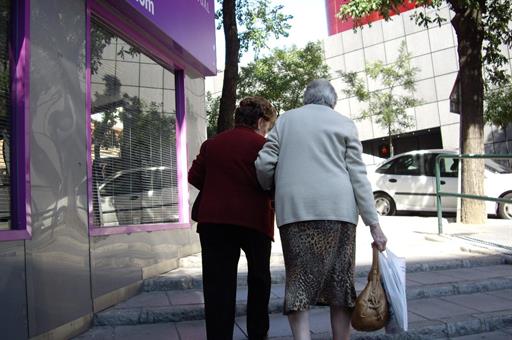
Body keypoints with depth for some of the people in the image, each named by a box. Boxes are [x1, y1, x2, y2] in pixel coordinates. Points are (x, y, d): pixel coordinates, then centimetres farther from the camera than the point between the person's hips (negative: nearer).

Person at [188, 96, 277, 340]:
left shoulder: (212, 144, 10)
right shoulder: (262, 145, -3)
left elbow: (194, 177, 8)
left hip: (213, 219, 3)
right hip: (253, 219, -2)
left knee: (218, 283, 3)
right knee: (258, 278, 18)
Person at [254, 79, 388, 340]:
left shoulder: (285, 120, 15)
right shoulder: (344, 123, 12)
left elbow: (264, 164, 4)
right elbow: (358, 175, 3)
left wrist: (270, 190, 25)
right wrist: (373, 223, 2)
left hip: (294, 208, 0)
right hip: (337, 209, 0)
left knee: (299, 280, 2)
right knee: (340, 281, 9)